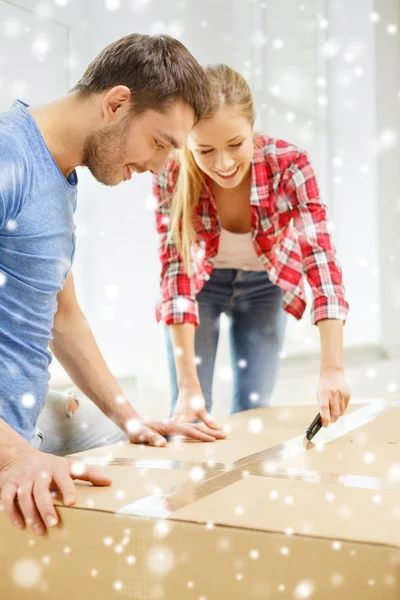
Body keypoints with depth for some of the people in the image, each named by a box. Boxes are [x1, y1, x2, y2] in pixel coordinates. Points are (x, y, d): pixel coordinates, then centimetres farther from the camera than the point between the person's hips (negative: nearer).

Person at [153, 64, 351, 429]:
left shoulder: (289, 165, -29)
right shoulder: (173, 175, -28)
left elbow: (321, 260, -33)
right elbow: (175, 269, -28)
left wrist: (333, 369, -43)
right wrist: (188, 384, -32)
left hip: (263, 285, 1)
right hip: (201, 284, 0)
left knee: (254, 409, 0)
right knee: (190, 412, -3)